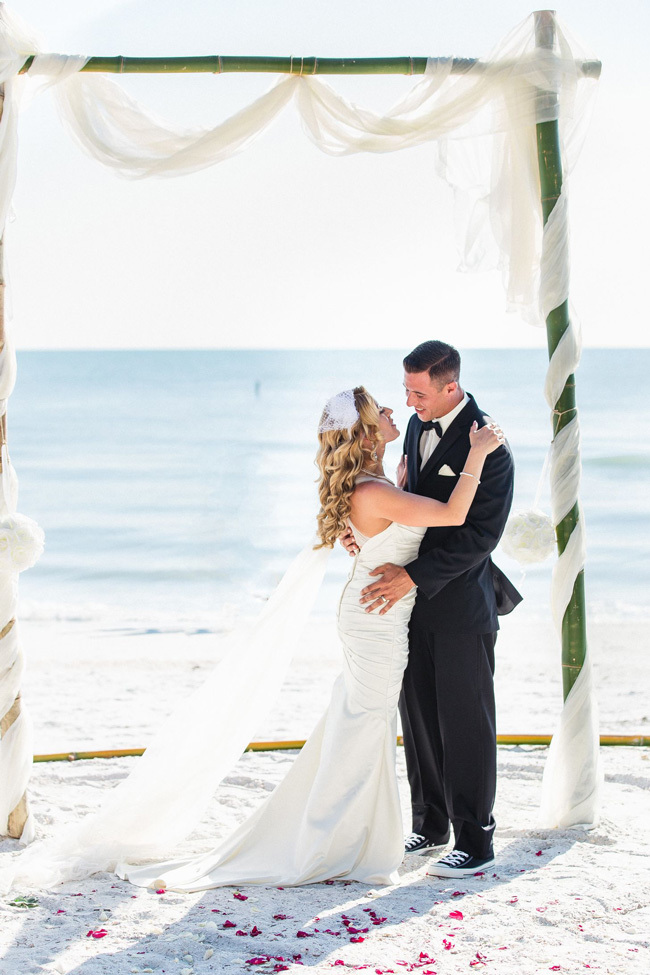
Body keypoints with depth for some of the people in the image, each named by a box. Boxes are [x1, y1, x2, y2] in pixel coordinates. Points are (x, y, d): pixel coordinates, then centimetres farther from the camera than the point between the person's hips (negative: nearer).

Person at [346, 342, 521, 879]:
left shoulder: (487, 446, -18)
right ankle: (430, 824, 27)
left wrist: (413, 576, -24)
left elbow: (480, 534, -21)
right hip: (416, 599, 8)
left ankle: (475, 841, 10)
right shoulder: (419, 426, 7)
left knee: (465, 724, 0)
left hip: (462, 603, -8)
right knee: (418, 715, 14)